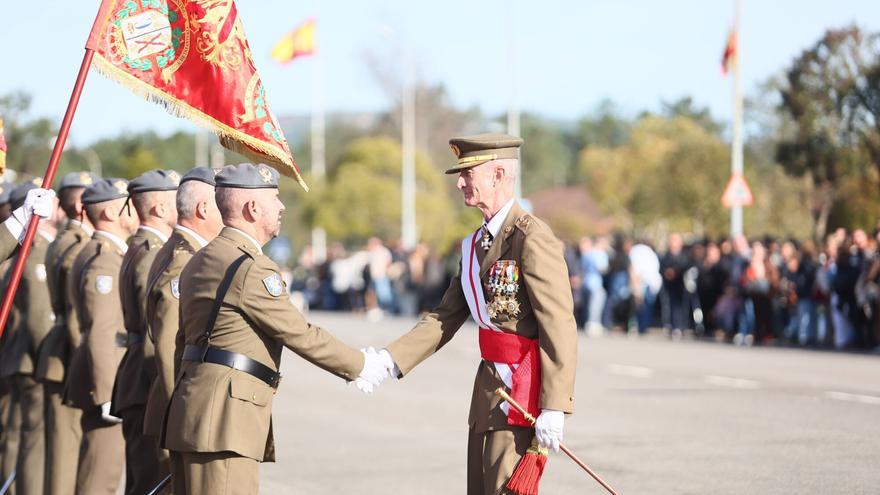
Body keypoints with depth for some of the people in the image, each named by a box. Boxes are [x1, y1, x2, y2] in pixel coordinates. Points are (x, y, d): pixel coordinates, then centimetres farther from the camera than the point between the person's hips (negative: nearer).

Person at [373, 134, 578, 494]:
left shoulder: (532, 238, -14)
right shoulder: (477, 243, 15)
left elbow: (560, 327, -18)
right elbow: (446, 317, 13)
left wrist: (553, 409, -23)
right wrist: (390, 359, -1)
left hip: (523, 390, -9)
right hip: (489, 384, 9)